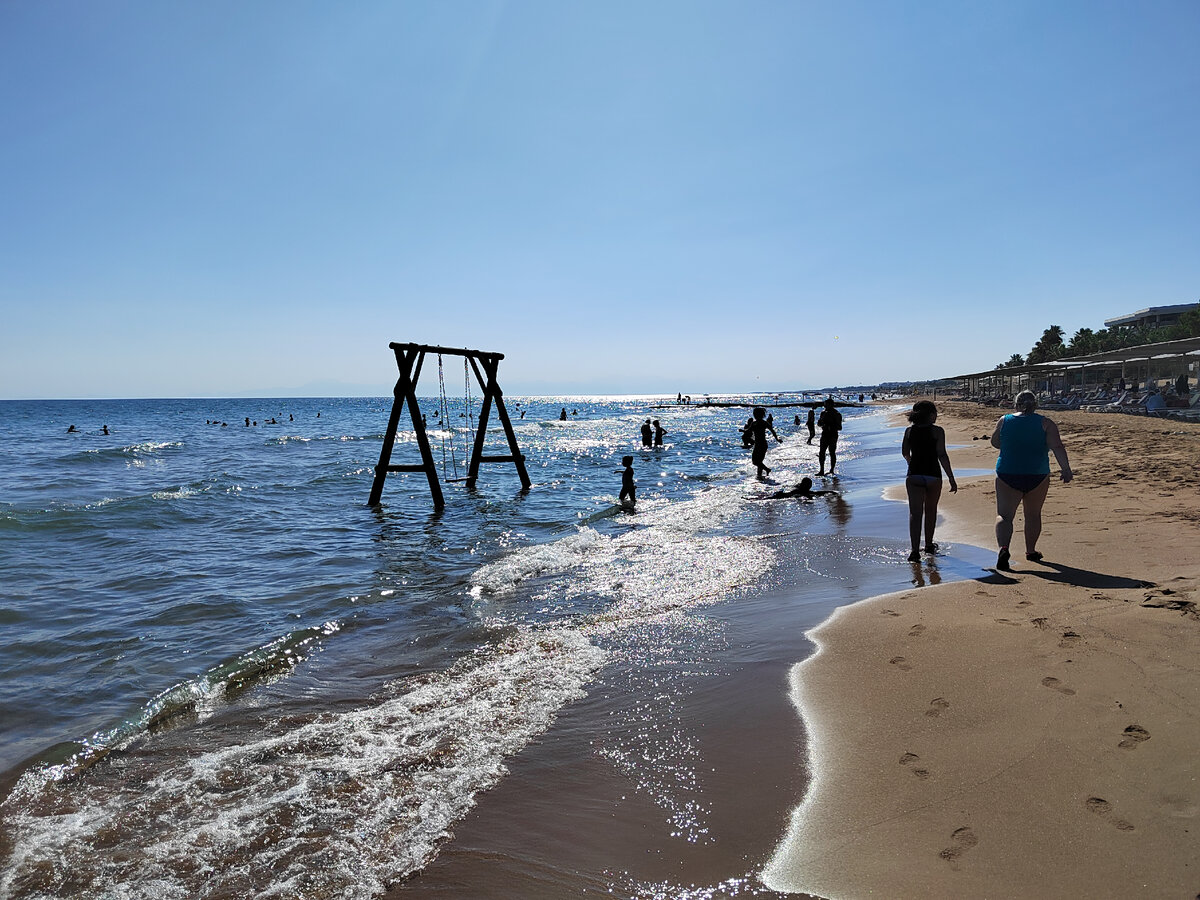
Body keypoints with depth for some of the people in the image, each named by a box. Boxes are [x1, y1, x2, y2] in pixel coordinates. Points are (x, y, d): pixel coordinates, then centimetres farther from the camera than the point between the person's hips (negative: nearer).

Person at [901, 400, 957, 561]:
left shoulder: (909, 431, 4)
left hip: (914, 475, 2)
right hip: (933, 475, -1)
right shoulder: (937, 431, -7)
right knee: (930, 510, 19)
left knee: (915, 513, -2)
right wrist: (951, 478, -8)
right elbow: (942, 455, -12)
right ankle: (929, 545, 32)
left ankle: (915, 550, -15)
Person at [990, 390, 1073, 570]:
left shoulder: (1004, 421, 0)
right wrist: (1066, 469, -17)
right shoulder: (1045, 424, -2)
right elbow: (1057, 447, -13)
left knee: (1004, 515, 0)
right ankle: (1031, 551, 31)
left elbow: (995, 443, 12)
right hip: (1037, 476, 1)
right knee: (1033, 514, 19)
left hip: (1007, 475, -1)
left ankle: (1003, 548, -25)